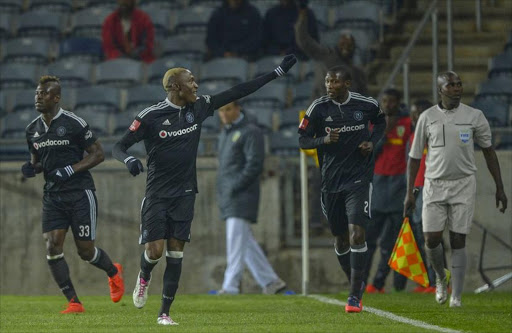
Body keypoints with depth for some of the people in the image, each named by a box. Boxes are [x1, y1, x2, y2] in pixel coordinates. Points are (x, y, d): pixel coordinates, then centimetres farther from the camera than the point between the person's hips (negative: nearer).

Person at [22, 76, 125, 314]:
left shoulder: (73, 123, -11)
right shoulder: (32, 130, 8)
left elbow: (98, 154, -7)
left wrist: (70, 170, -18)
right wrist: (31, 168, -2)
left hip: (80, 193, -5)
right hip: (52, 195, 5)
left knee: (85, 251, -1)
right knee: (52, 248, -10)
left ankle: (113, 272, 33)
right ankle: (73, 302, -3)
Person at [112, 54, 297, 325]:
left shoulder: (198, 107, 2)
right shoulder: (150, 116, -11)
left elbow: (238, 92, 7)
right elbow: (119, 147, -7)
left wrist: (278, 72, 7)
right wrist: (129, 160, -32)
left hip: (184, 194, 4)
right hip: (157, 194, -4)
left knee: (175, 253, 0)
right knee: (155, 249, -11)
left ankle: (164, 313, 6)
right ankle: (144, 277, 26)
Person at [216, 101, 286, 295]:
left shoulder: (250, 132, -6)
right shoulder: (225, 135, 22)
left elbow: (254, 165, -15)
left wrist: (234, 188, -19)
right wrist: (221, 194, 13)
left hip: (242, 197, -9)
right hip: (227, 200, 9)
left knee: (236, 242, -14)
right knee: (246, 244, 7)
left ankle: (230, 287, -18)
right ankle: (271, 282, 12)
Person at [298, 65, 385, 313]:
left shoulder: (366, 105, -3)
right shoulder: (318, 108, -4)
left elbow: (380, 123, 18)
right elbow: (302, 140, 0)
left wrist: (372, 142, -1)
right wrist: (324, 139, -19)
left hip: (359, 178, -2)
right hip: (331, 180, 2)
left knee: (357, 234, -15)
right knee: (340, 239, 10)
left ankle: (355, 296, -13)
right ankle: (356, 284, 33)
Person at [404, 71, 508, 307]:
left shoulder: (474, 116, 1)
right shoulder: (428, 117, 2)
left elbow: (488, 151, 9)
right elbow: (415, 156, 8)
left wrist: (499, 188, 6)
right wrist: (409, 192, 4)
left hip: (463, 183, -1)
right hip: (434, 184, 1)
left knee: (458, 241, -4)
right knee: (431, 239, -7)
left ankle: (456, 295, 1)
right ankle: (441, 277, 23)